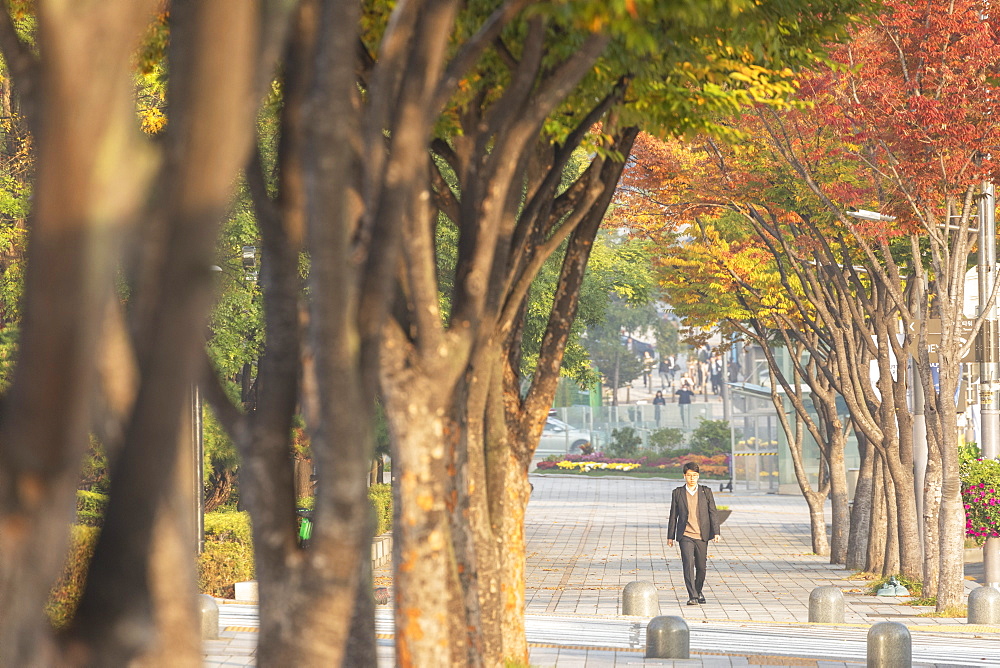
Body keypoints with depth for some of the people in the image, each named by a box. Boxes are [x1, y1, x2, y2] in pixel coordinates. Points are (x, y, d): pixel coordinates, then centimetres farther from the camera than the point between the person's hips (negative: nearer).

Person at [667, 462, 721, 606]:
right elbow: (673, 516, 9)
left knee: (701, 567, 8)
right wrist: (670, 536, 8)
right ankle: (692, 596, -17)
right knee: (688, 564, -15)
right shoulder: (677, 493, 4)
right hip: (685, 535, -1)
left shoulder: (706, 492, 4)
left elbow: (713, 513, 3)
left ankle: (698, 591, 33)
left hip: (702, 535, 1)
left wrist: (716, 533, -6)